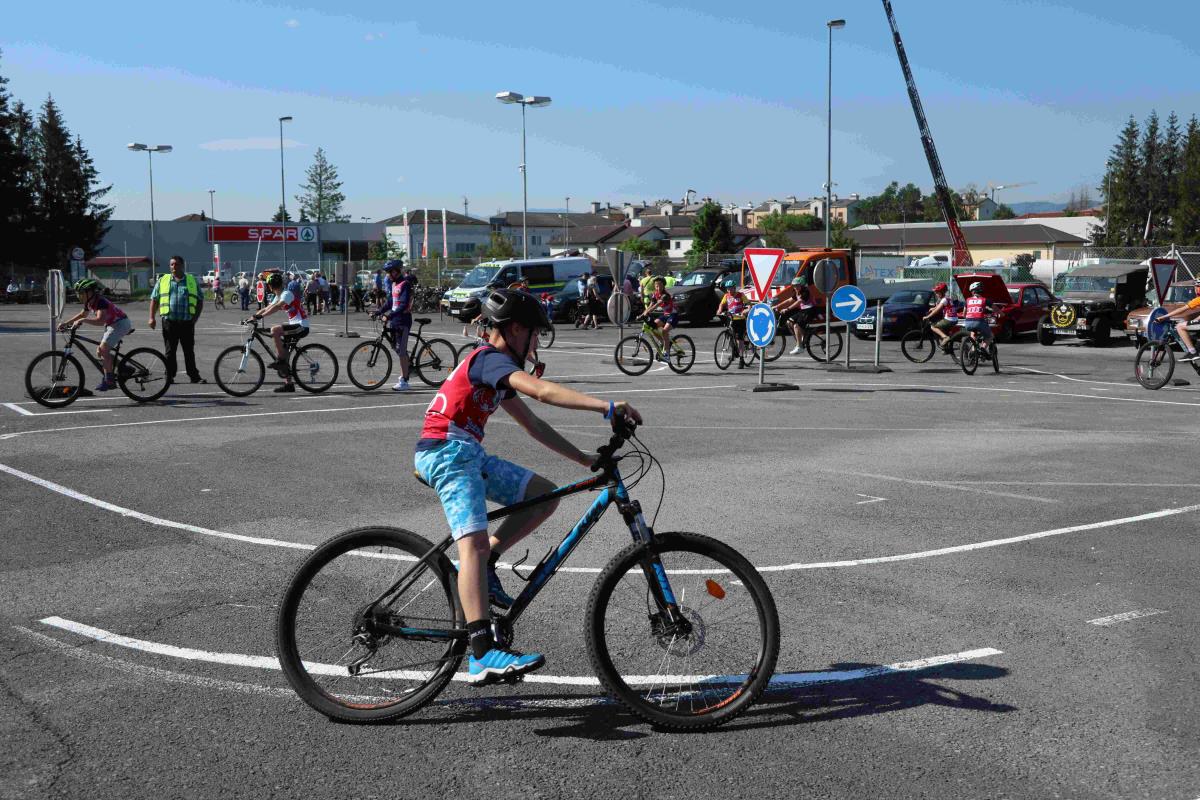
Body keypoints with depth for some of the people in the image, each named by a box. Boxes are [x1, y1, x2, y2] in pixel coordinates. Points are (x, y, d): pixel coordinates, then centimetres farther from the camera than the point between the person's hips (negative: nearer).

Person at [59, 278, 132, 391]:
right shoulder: (89, 303, 3)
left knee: (104, 349, -19)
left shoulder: (101, 302, -25)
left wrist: (82, 320, -41)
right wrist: (66, 323, 16)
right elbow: (82, 314, 21)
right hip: (111, 324, 10)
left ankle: (109, 380, -13)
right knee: (100, 352, 5)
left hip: (121, 323, -10)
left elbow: (100, 320, -40)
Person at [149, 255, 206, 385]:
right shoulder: (163, 280, 10)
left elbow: (200, 300, 11)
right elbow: (154, 300, 10)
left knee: (189, 351, 4)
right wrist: (152, 317, 0)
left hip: (187, 322, 0)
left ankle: (194, 376, 8)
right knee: (169, 351, 3)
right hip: (169, 322, 0)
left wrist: (196, 317, 0)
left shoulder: (192, 281, 10)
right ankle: (169, 376, 9)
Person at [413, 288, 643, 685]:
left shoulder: (493, 366, 21)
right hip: (449, 450, -10)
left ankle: (482, 566, 5)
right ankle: (482, 654, -30)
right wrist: (608, 407, -31)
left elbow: (534, 426, 22)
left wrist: (587, 460, 19)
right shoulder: (491, 358, -10)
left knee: (544, 494, 5)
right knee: (473, 542, -22)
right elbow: (543, 391, -27)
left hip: (467, 454, 10)